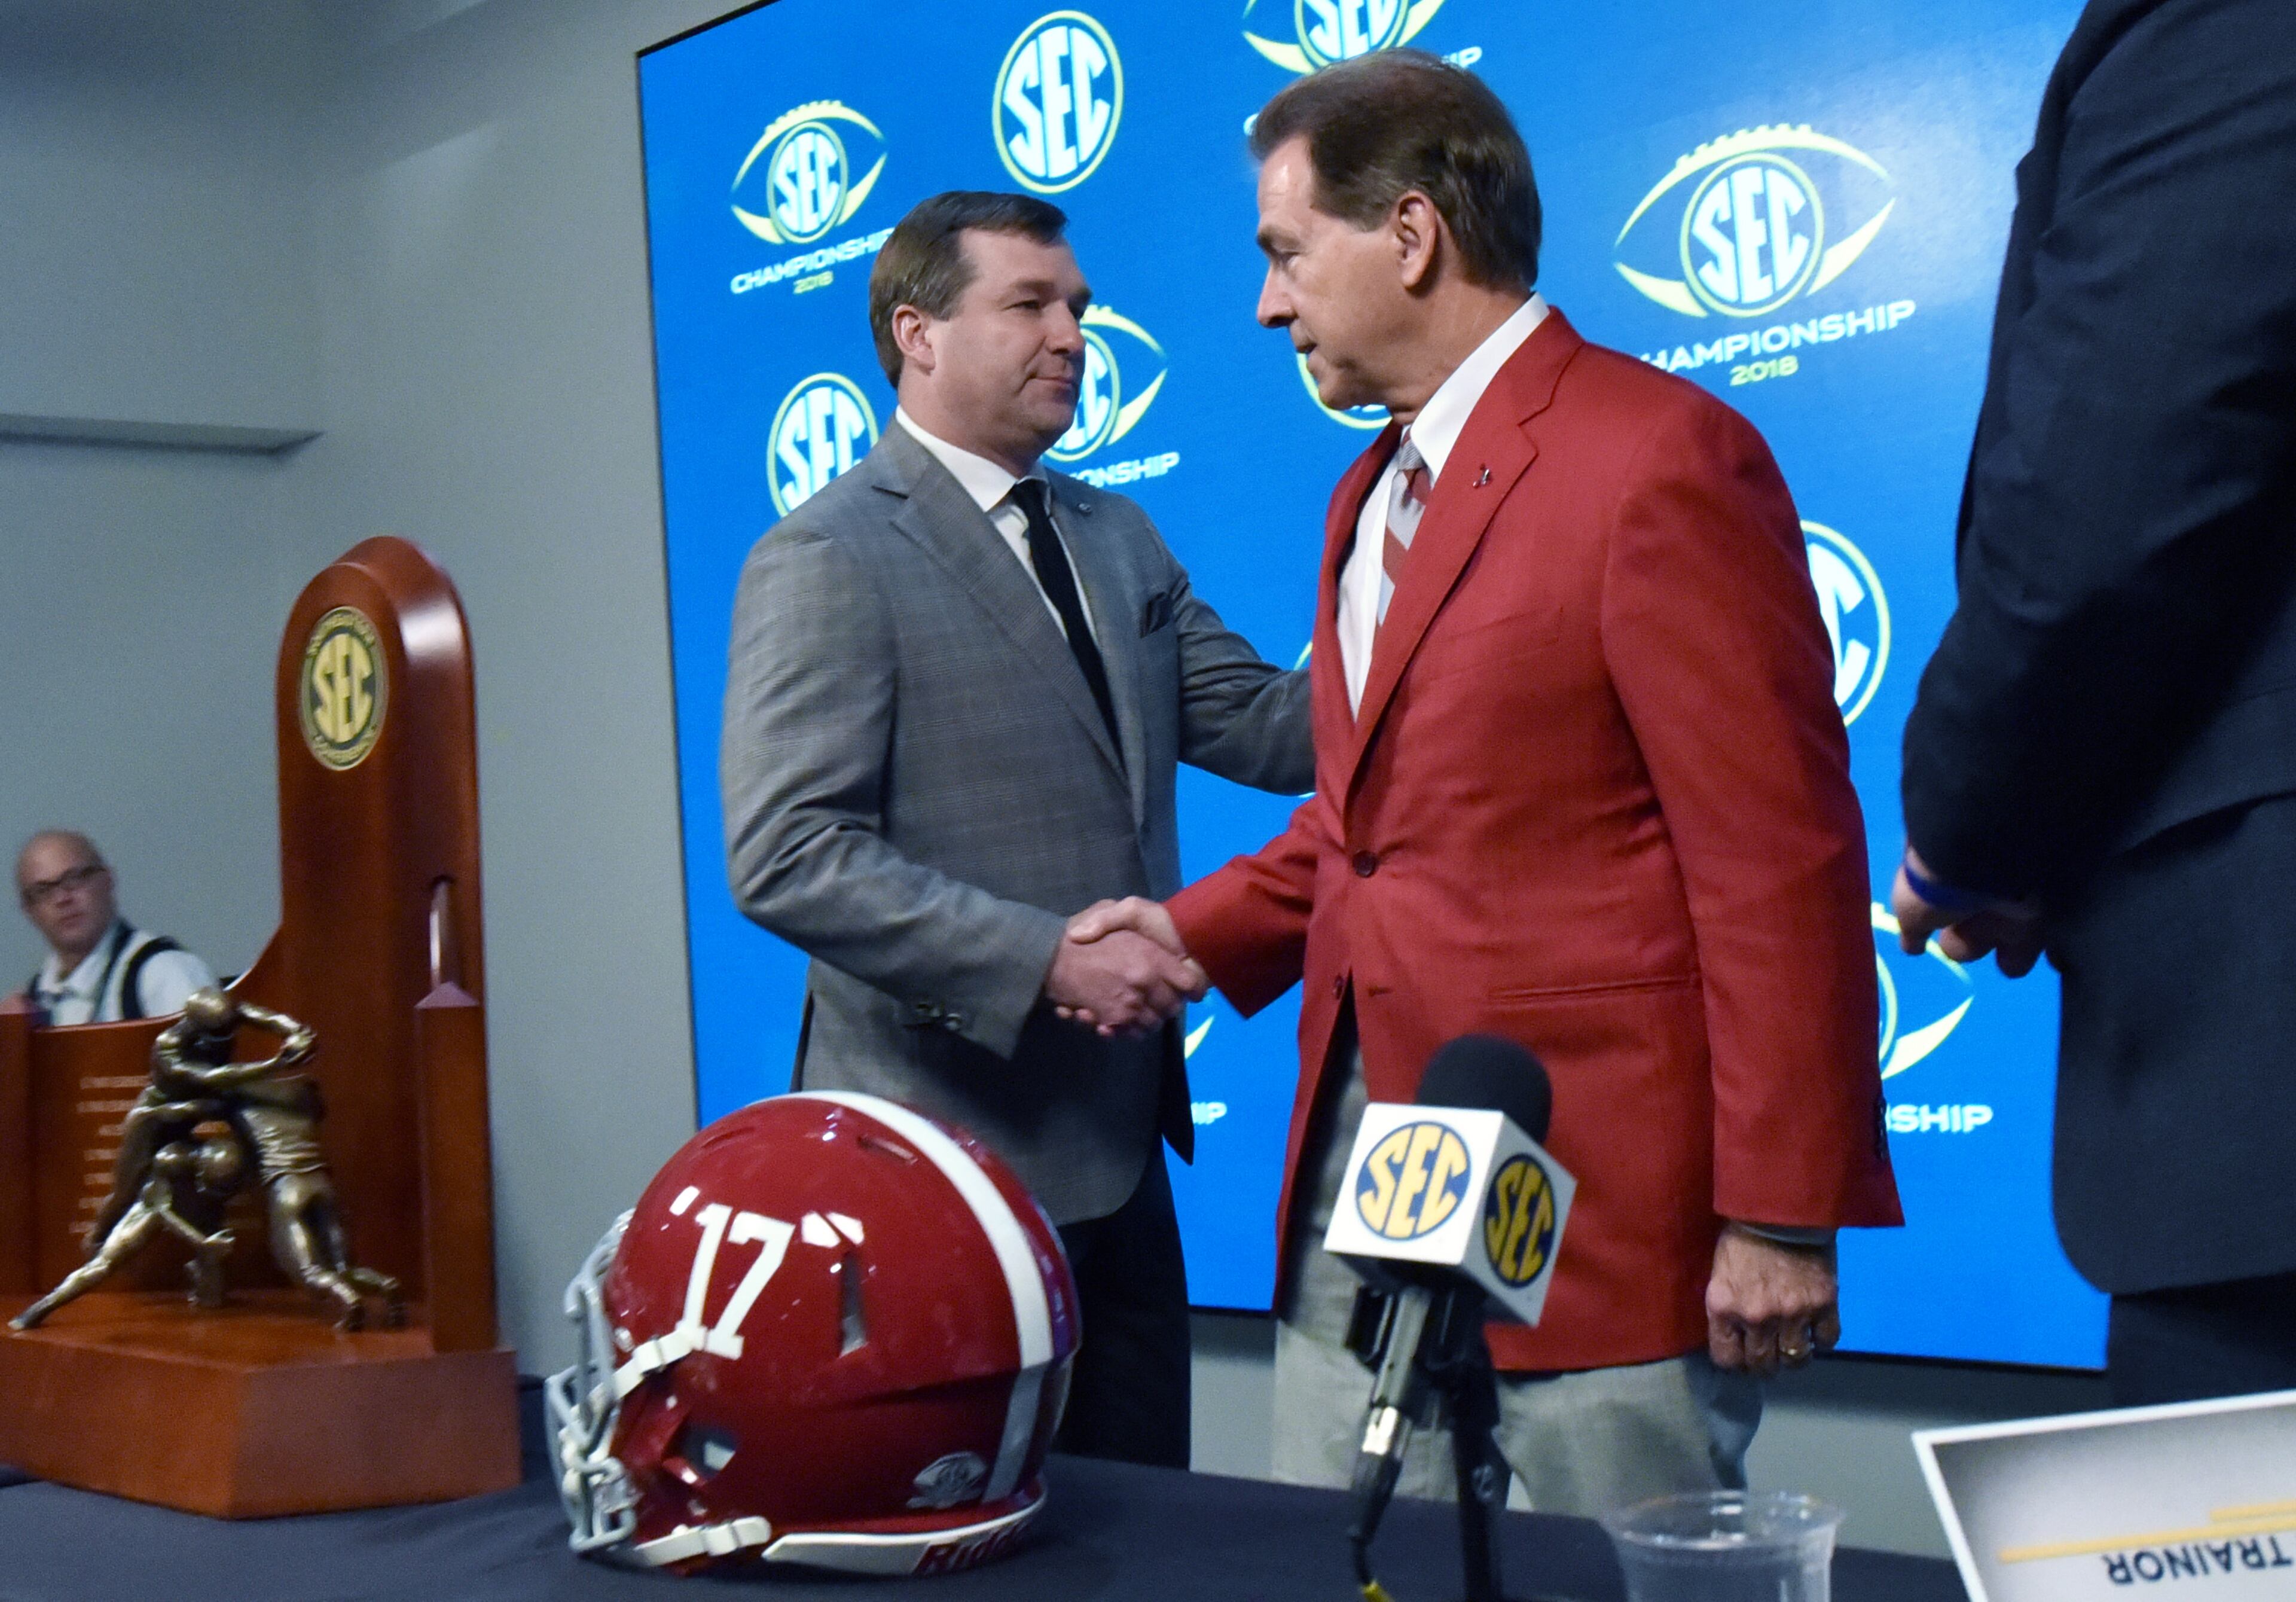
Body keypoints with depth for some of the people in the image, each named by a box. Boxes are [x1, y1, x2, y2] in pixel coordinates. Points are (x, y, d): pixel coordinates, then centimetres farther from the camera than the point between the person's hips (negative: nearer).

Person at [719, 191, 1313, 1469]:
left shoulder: (1117, 538, 16)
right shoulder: (829, 560, -9)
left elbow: (1262, 728, 8)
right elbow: (787, 858, -18)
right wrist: (1054, 963, -23)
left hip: (1117, 1144, 7)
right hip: (951, 1152, -7)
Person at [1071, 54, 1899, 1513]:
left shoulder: (1655, 458, -13)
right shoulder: (1378, 492, 17)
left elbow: (1779, 859, -16)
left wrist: (1780, 1217, -17)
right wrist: (1204, 932, 11)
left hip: (1593, 1217, -8)